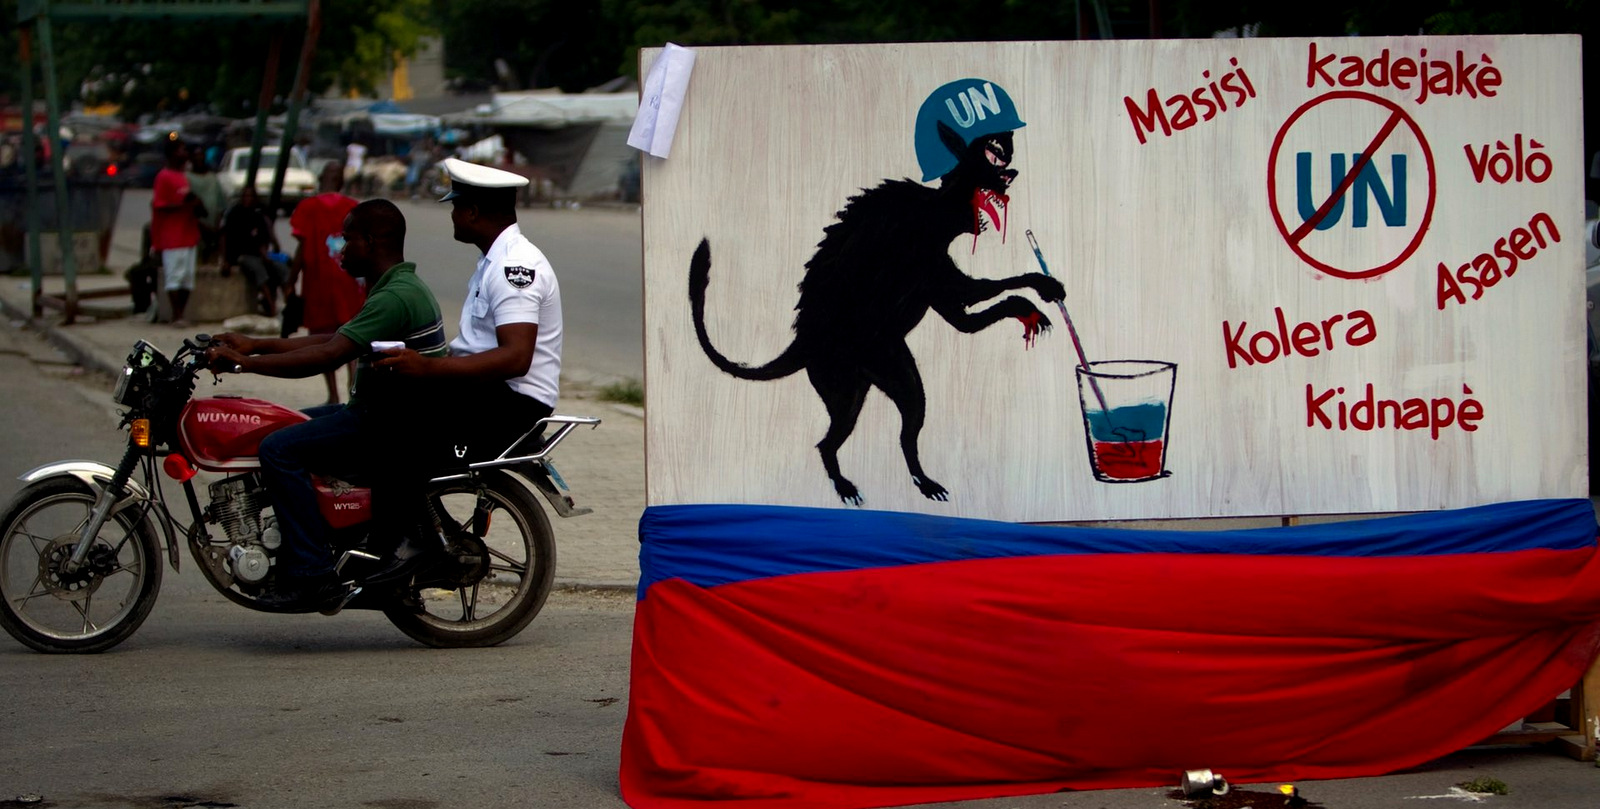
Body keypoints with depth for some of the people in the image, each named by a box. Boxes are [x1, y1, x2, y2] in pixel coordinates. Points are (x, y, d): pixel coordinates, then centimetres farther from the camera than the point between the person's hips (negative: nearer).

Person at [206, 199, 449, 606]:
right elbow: (334, 340, 18)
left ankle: (311, 572, -19)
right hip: (386, 415, 11)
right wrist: (255, 345, 13)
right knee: (286, 430, 20)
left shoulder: (395, 297, -20)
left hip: (394, 431, -11)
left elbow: (329, 356, -27)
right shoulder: (404, 287, 14)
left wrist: (244, 362, -23)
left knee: (280, 450, -19)